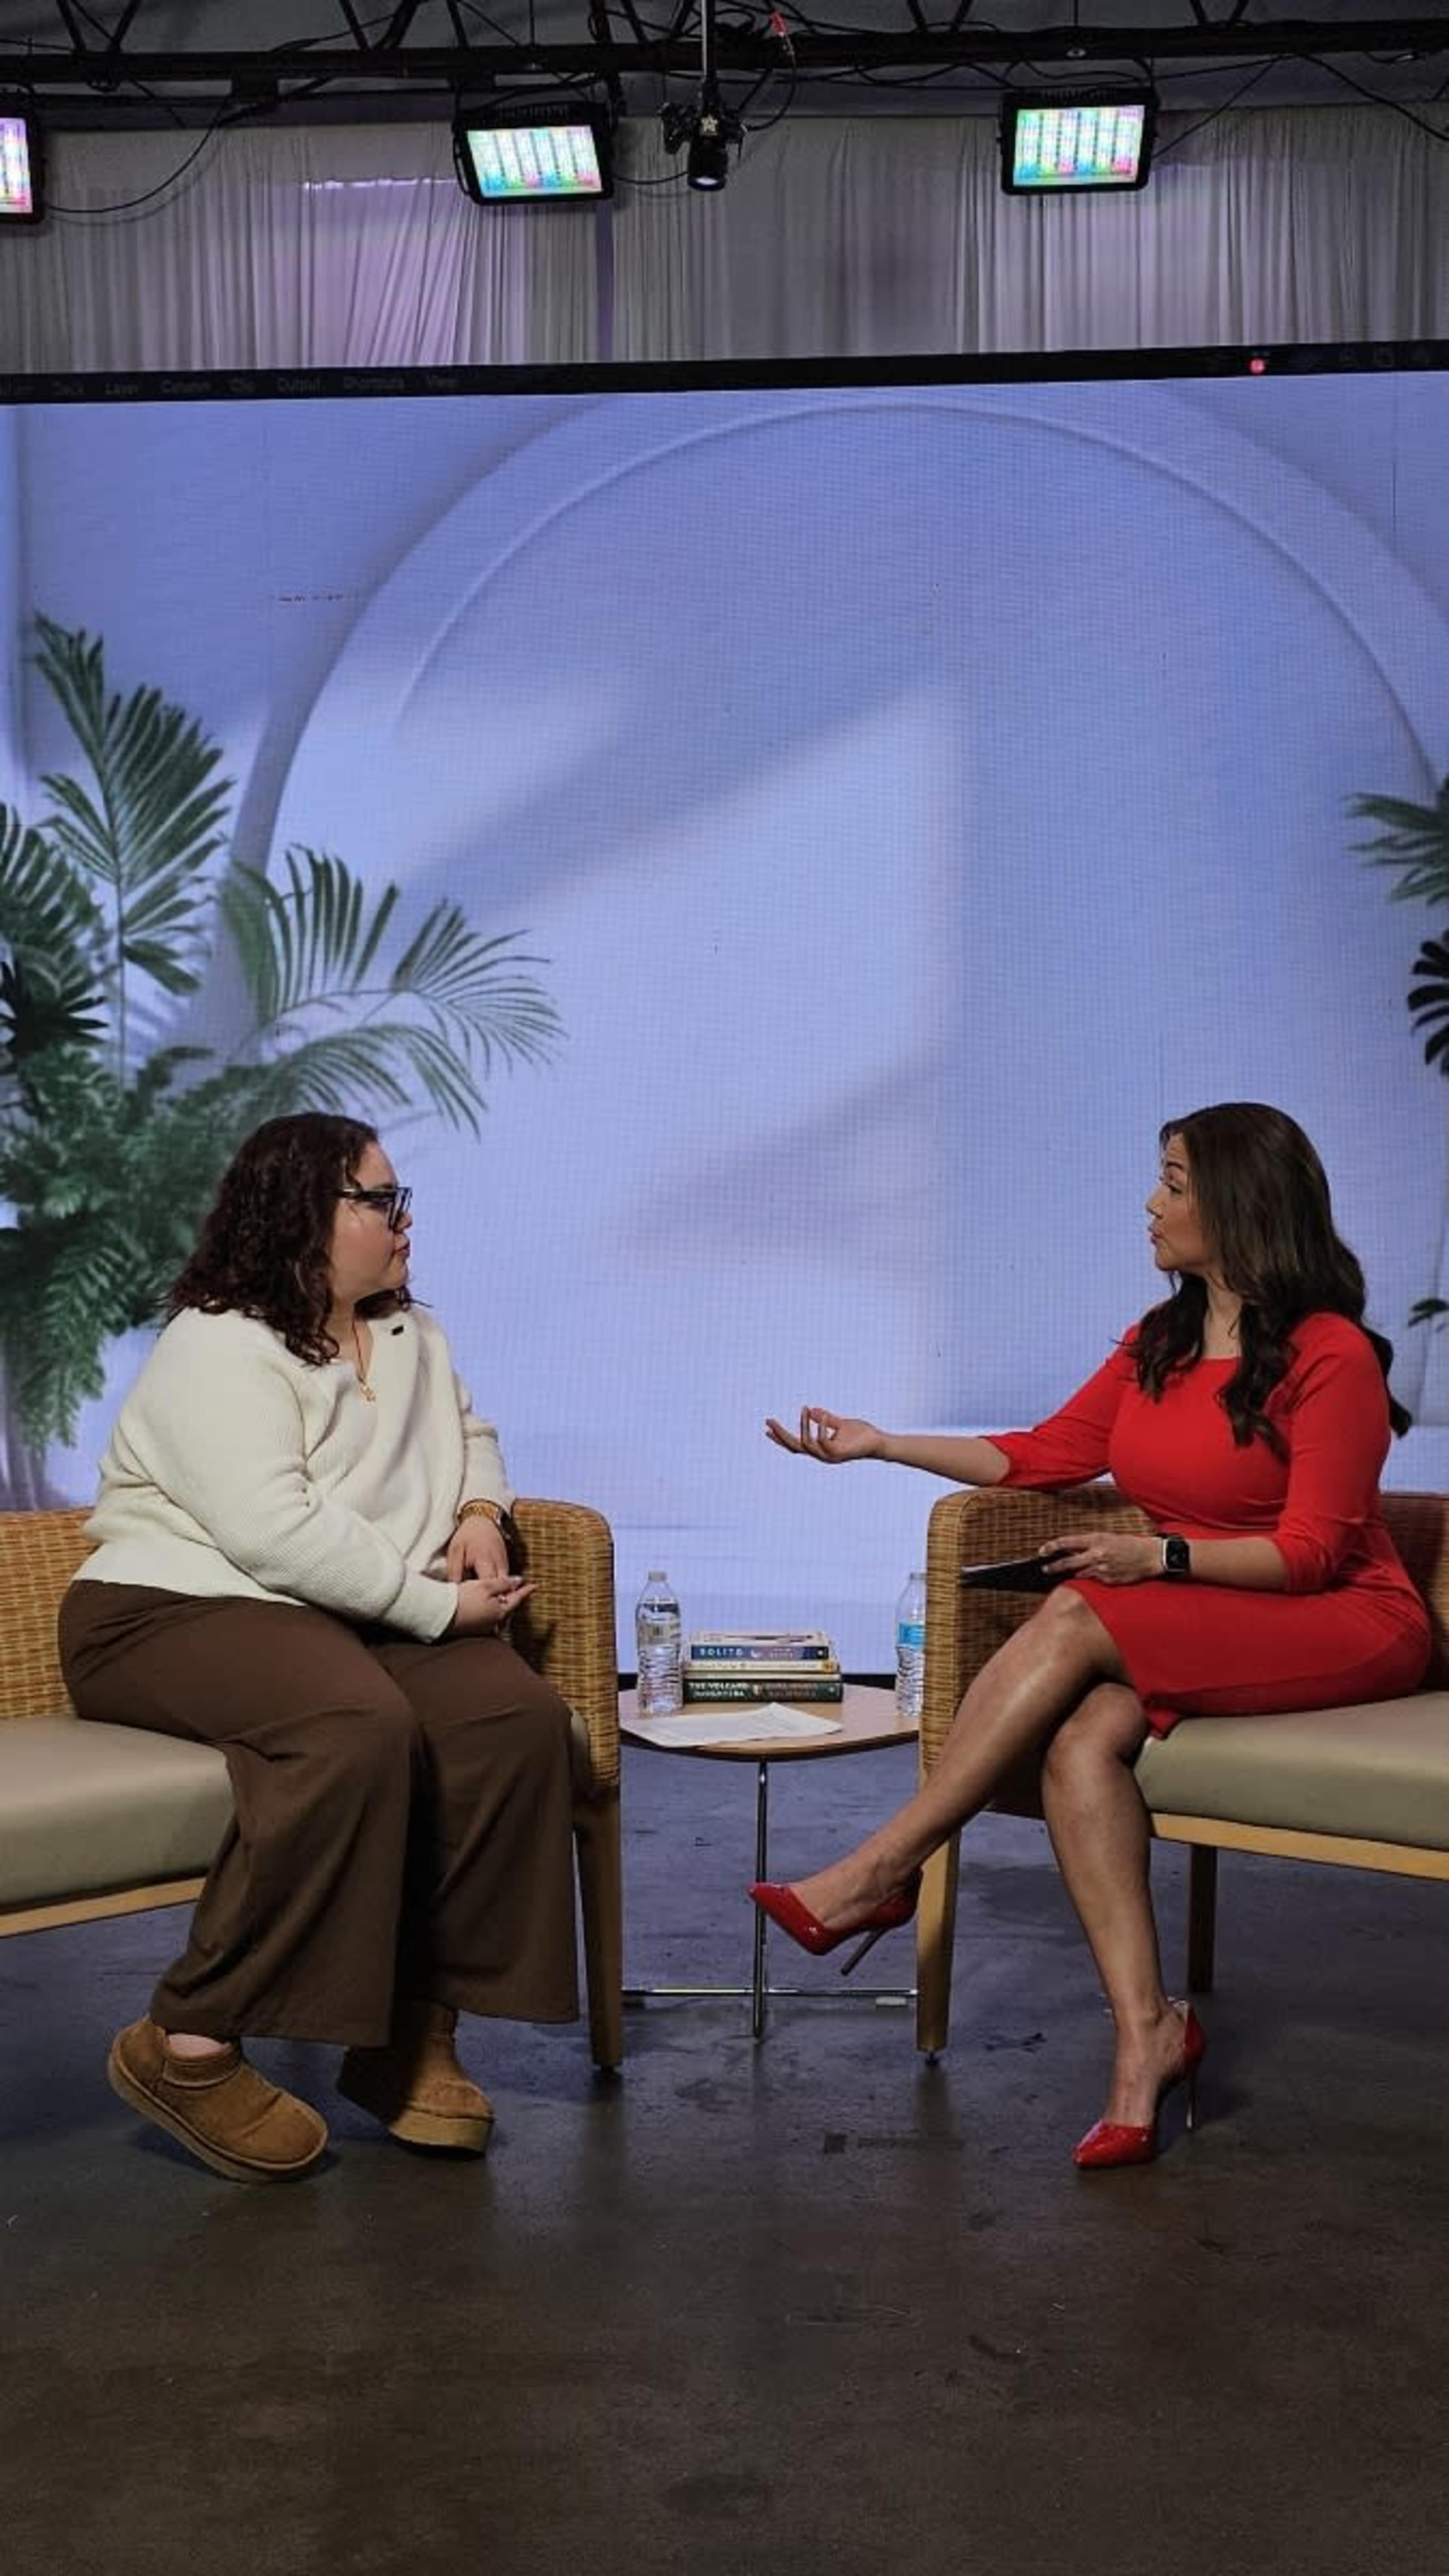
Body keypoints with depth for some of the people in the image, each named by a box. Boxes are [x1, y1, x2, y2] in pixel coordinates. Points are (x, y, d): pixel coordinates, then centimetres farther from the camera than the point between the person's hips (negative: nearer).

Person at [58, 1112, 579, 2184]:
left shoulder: (410, 1335, 15)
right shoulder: (220, 1349, -12)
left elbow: (472, 1436, 31)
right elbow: (272, 1531, -24)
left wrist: (481, 1512, 6)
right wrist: (437, 1605, -20)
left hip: (366, 1617, 8)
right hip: (184, 1608, -7)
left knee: (518, 1717, -21)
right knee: (358, 1731, -38)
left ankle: (415, 2032, -16)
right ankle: (192, 2047, -28)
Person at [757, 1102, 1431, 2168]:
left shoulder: (1331, 1355, -11)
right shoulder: (1160, 1341, 12)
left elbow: (1313, 1551, -13)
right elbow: (1046, 1454, 15)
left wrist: (1160, 1557, -23)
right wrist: (882, 1444, 11)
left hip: (1347, 1628, -6)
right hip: (1198, 1635, 6)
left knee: (1078, 1618, -28)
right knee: (1082, 1738, -27)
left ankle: (880, 1872, -23)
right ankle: (1146, 2031, -29)